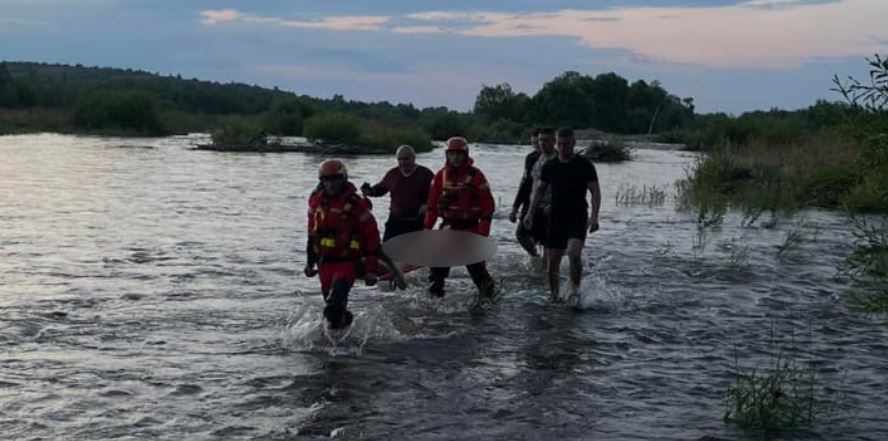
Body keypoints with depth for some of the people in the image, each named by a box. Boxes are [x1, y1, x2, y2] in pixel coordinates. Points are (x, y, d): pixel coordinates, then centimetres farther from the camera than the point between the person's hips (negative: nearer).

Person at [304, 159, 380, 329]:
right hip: (325, 261, 6)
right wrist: (310, 261, 21)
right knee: (330, 299, 9)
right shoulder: (316, 201, 5)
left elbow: (372, 237, -9)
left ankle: (336, 327, -25)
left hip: (349, 261, -5)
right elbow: (312, 232, 19)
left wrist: (371, 269, -9)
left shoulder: (356, 204, -12)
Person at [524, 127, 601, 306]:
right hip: (556, 219, 3)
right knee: (552, 263, 2)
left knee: (574, 252, -26)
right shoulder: (549, 166, 5)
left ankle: (575, 289, -8)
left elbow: (595, 192, -5)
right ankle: (554, 297, 17)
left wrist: (594, 216, -17)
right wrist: (530, 212, 5)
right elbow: (539, 190, 15)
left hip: (578, 219, -3)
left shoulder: (585, 165, -4)